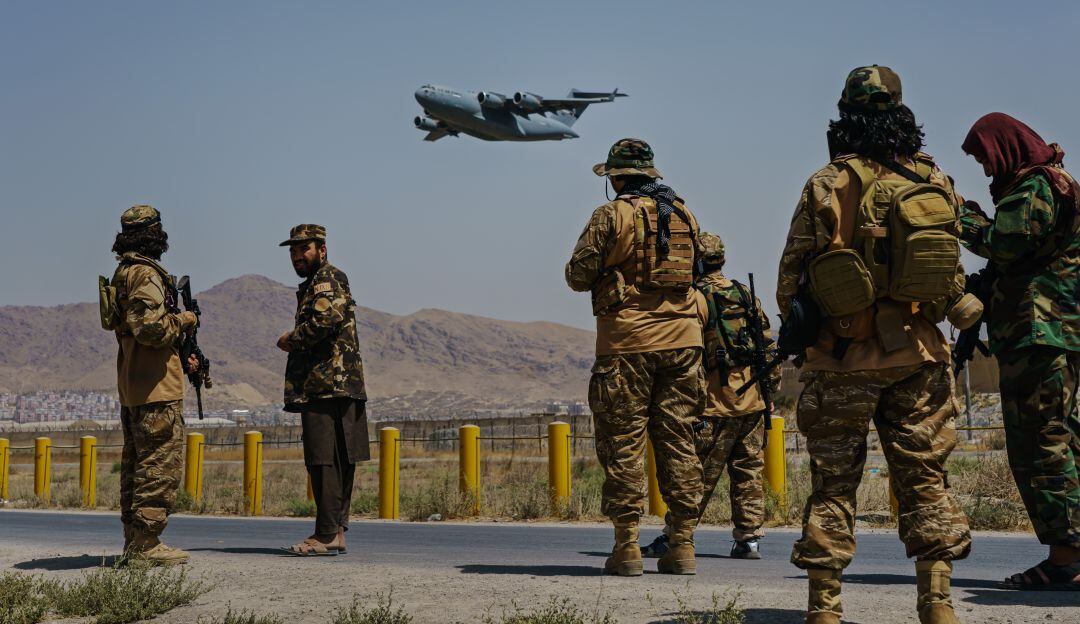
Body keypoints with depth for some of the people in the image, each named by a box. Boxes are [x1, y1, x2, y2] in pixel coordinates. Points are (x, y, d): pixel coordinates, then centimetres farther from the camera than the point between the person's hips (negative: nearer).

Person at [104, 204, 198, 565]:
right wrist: (183, 320, -7)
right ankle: (146, 544, -7)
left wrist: (181, 356, 17)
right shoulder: (146, 275, -14)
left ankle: (135, 542, 18)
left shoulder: (123, 274, 18)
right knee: (161, 466, -7)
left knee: (136, 464, 13)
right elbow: (150, 328, -24)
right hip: (156, 387, -10)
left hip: (131, 387, 10)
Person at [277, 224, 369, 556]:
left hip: (328, 387, -11)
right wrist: (295, 341, 9)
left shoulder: (328, 278, -6)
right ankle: (336, 533, 14)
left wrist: (292, 338, -9)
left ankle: (327, 535, -12)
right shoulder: (314, 284, 26)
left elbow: (328, 317, -23)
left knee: (325, 462, -12)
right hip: (334, 387, 11)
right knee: (337, 463, 10)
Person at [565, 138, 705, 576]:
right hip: (682, 339, 5)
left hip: (626, 342, -4)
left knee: (623, 443, 2)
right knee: (678, 442, 7)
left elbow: (578, 277, -5)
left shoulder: (612, 216, -6)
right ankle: (682, 546, 7)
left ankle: (627, 547, 1)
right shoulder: (684, 215, 11)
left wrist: (605, 270, 17)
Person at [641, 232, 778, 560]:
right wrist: (770, 388, 20)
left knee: (698, 475, -3)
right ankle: (748, 539, 10)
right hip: (753, 402, 6)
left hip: (716, 404, -6)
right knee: (748, 472, 10)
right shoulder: (746, 295, 12)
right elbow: (769, 346, 14)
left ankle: (672, 538, 2)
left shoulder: (694, 299, -9)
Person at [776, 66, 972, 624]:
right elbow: (953, 272, 7)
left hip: (844, 355, -2)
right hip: (918, 353, 3)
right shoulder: (936, 181, 1)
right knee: (924, 478, 10)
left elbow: (792, 272, -6)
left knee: (834, 481, 5)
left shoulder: (829, 185, -8)